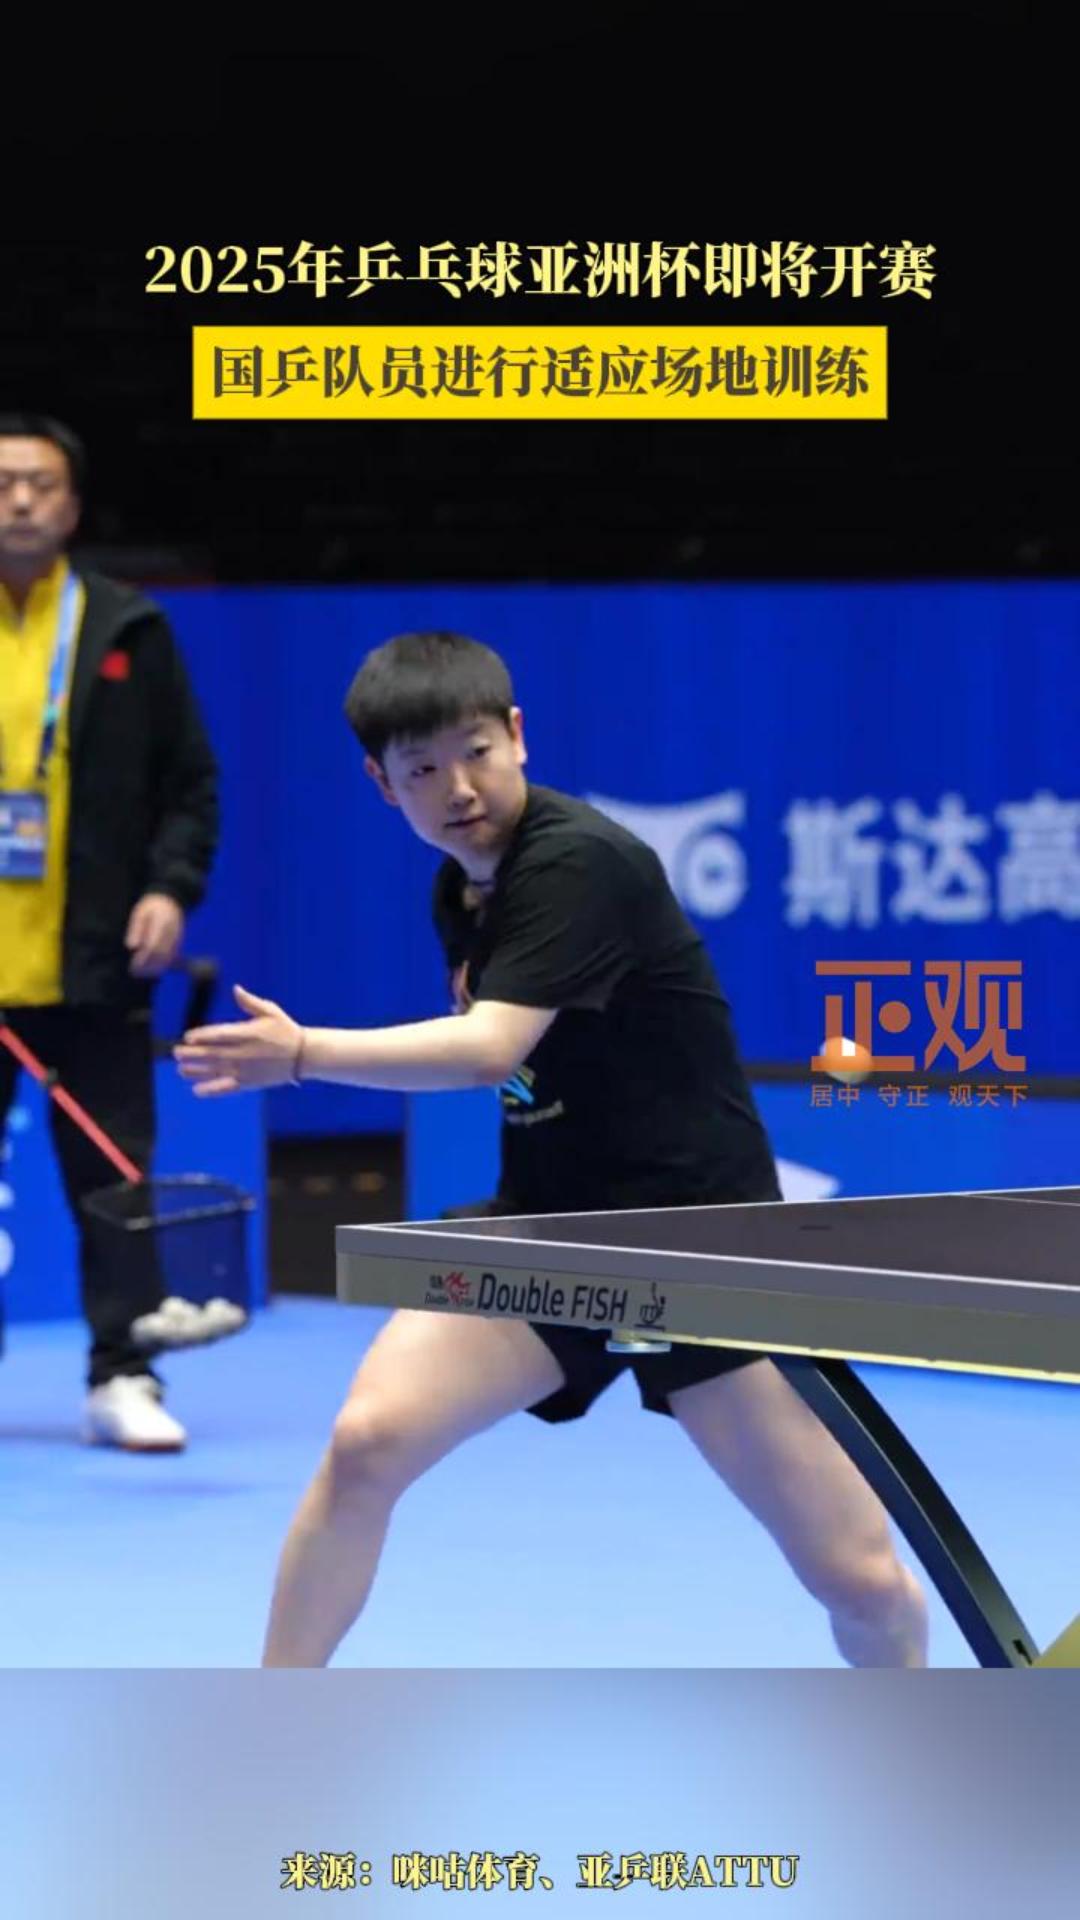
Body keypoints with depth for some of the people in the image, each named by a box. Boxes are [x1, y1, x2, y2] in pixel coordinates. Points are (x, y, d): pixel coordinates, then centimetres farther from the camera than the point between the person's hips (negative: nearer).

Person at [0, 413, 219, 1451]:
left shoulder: (130, 634, 6)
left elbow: (191, 784, 8)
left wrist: (170, 888, -5)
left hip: (91, 972, 0)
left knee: (113, 1181, 1)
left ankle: (123, 1378, 7)